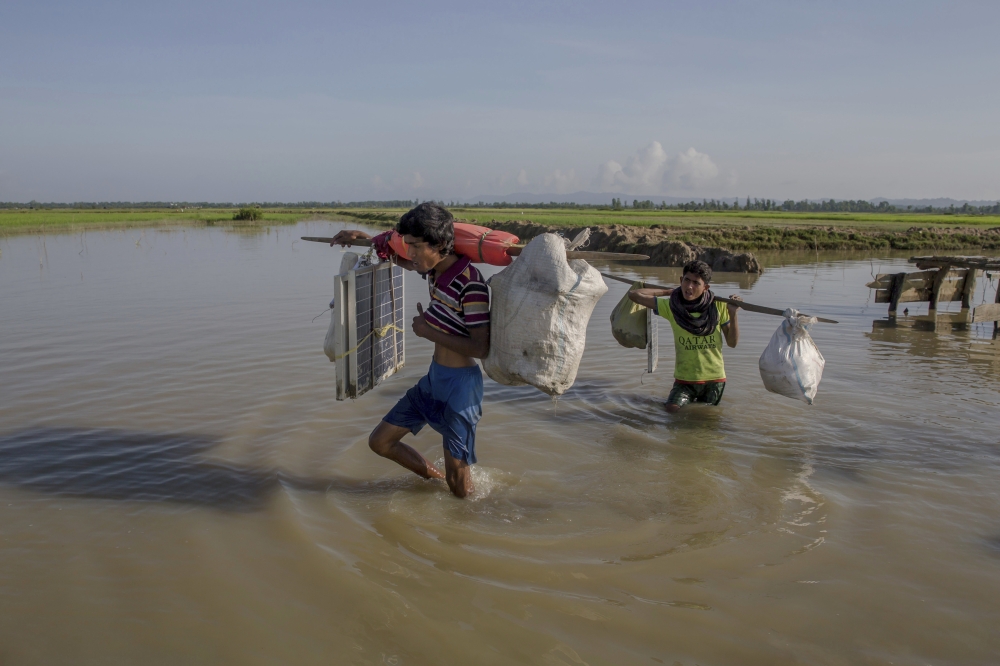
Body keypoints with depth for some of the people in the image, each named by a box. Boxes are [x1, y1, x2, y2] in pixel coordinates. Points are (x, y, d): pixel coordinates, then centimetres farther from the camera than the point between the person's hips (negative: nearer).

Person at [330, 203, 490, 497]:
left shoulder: (470, 283, -23)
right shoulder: (434, 270, 2)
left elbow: (481, 348, -26)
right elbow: (394, 254, 25)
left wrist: (429, 332, -19)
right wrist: (362, 237, 13)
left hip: (460, 387, -8)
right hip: (433, 378, 9)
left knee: (459, 487, 2)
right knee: (380, 442, 16)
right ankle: (434, 477, 36)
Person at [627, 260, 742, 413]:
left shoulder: (718, 306, -6)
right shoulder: (671, 306, -7)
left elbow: (732, 342, -3)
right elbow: (634, 294, -7)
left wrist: (733, 314, -16)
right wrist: (667, 291, -1)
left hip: (714, 378, 1)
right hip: (685, 378, 0)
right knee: (672, 409, -18)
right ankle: (690, 399, 16)